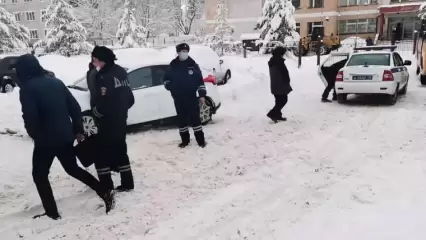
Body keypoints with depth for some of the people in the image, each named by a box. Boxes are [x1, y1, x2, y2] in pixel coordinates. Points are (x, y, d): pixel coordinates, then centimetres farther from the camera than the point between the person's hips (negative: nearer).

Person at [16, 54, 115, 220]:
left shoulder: (27, 88, -10)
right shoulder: (56, 82, 9)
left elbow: (30, 117, -19)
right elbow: (75, 107, 7)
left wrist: (35, 136, -2)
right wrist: (78, 130, 13)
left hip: (45, 139, -6)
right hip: (66, 136, 6)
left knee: (39, 175, 14)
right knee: (73, 169, 21)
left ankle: (52, 212, 15)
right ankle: (106, 194, 15)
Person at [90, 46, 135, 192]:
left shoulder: (104, 76, -20)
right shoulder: (121, 72, 8)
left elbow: (102, 104, -24)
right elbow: (130, 99, 13)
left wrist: (94, 112, -5)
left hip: (108, 124, -8)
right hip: (120, 121, 9)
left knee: (101, 154, 6)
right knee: (120, 152, 17)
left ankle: (106, 187, 11)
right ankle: (127, 184, 23)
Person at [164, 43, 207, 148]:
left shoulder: (193, 65, 1)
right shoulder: (173, 66, 4)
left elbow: (200, 81, 2)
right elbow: (166, 79, 16)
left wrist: (202, 95, -2)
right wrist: (168, 85, -5)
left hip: (191, 97, -2)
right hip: (178, 99, 2)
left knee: (195, 118, 0)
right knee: (182, 119, 10)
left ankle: (201, 140, 10)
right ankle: (185, 140, 22)